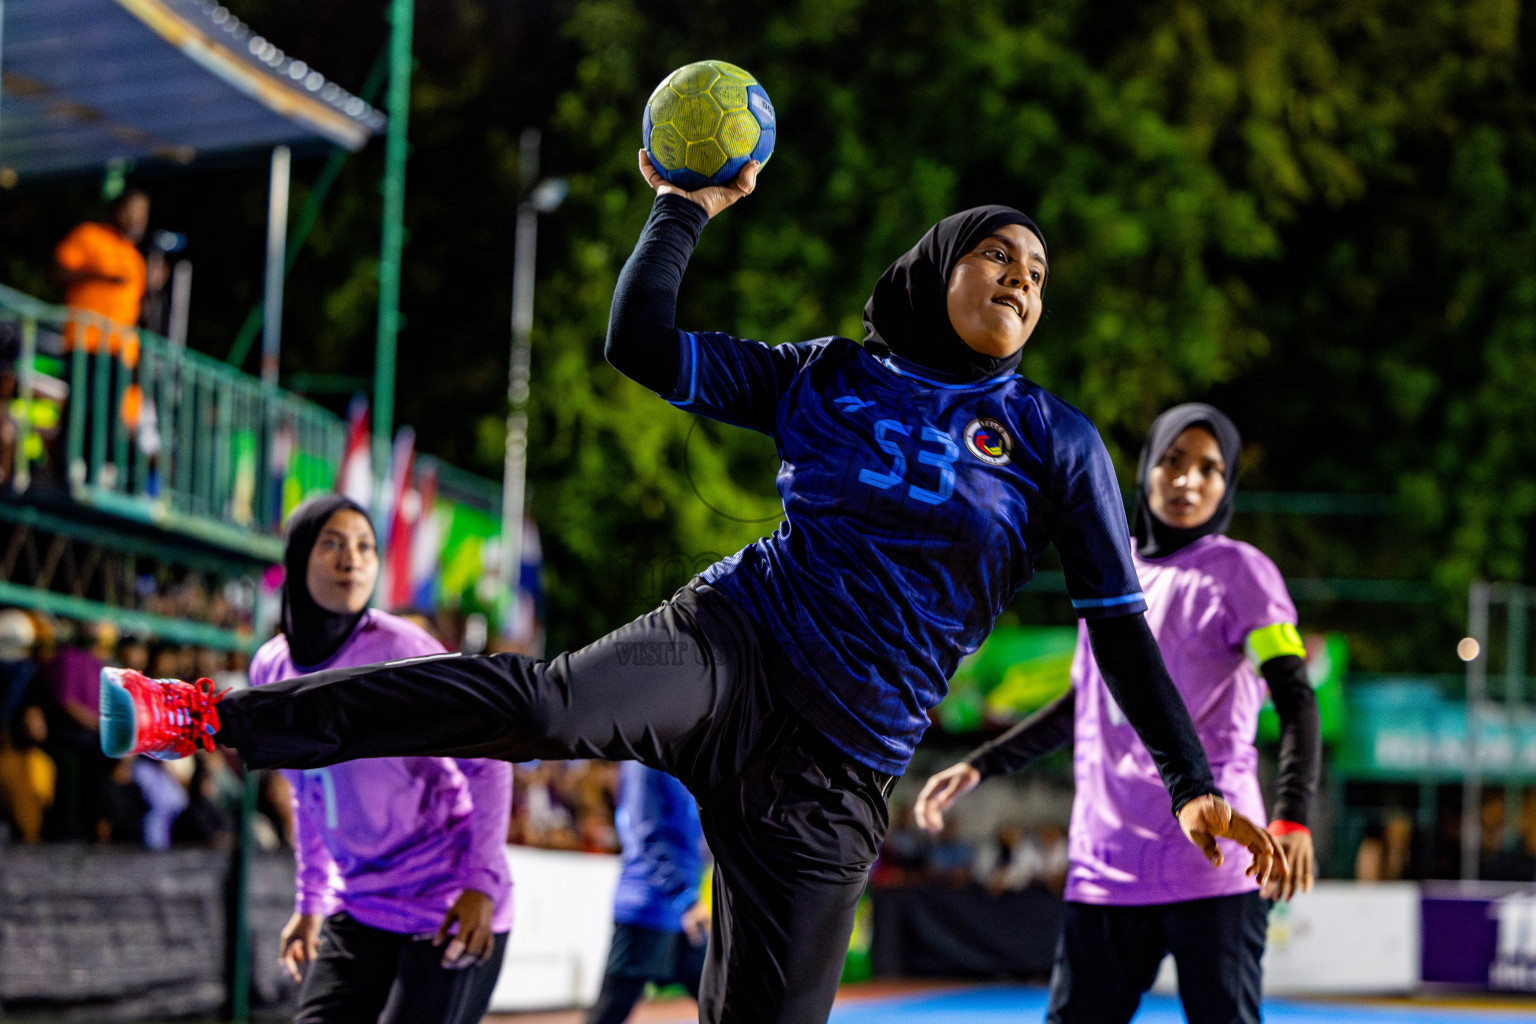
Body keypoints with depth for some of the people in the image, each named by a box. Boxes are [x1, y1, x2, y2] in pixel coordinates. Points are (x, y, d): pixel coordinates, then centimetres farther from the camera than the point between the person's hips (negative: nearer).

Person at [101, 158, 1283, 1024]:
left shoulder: (1056, 441, 10)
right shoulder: (827, 378, 13)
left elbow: (1121, 625, 9)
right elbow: (642, 346, 11)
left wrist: (1194, 783, 2)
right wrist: (688, 207, 7)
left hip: (831, 771, 1)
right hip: (729, 649, -1)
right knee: (549, 702, -31)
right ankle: (206, 716, -36)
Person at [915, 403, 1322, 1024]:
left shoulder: (1238, 572, -1)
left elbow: (1296, 699, -10)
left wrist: (1291, 817, -25)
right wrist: (978, 768, 25)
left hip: (1212, 863, -5)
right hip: (1105, 867, 5)